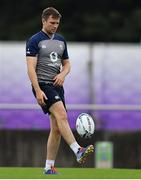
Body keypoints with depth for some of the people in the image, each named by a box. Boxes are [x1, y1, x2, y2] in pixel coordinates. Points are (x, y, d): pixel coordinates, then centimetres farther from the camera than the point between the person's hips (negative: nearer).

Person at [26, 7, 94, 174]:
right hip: (42, 85, -7)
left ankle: (49, 167, 8)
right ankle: (78, 151, -39)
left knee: (56, 128, 3)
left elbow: (67, 64, 22)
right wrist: (38, 91, -21)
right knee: (61, 115, -27)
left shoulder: (61, 40, 15)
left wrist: (62, 74, -2)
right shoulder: (34, 41, -5)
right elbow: (31, 68, -12)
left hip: (57, 85, 7)